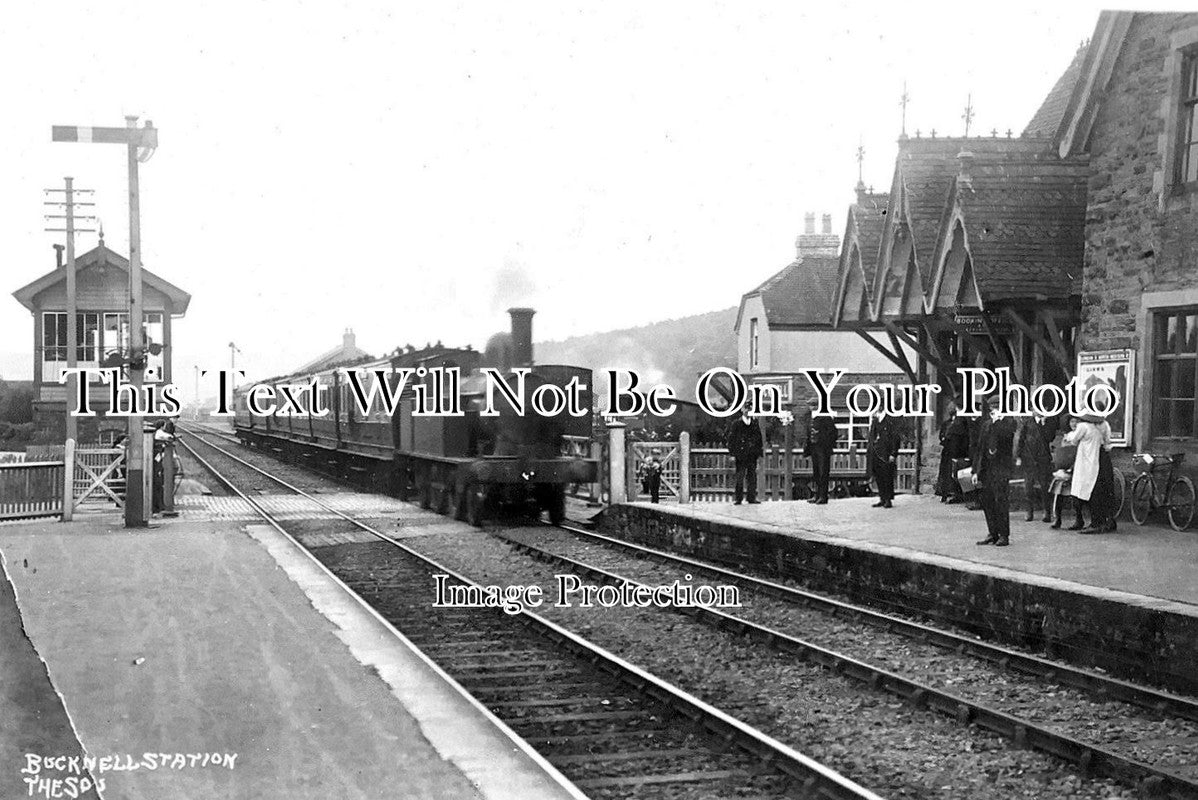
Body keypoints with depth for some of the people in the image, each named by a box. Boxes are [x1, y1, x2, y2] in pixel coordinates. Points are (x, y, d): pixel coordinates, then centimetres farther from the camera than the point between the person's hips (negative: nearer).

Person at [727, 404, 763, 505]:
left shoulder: (755, 423, 12)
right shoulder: (736, 423, 2)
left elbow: (759, 437, 15)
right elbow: (731, 439, 1)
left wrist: (759, 452, 8)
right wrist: (732, 454, -6)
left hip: (752, 455, 3)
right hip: (741, 454, -3)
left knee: (752, 476, 2)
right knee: (740, 477, -5)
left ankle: (752, 497, 8)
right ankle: (737, 498, 0)